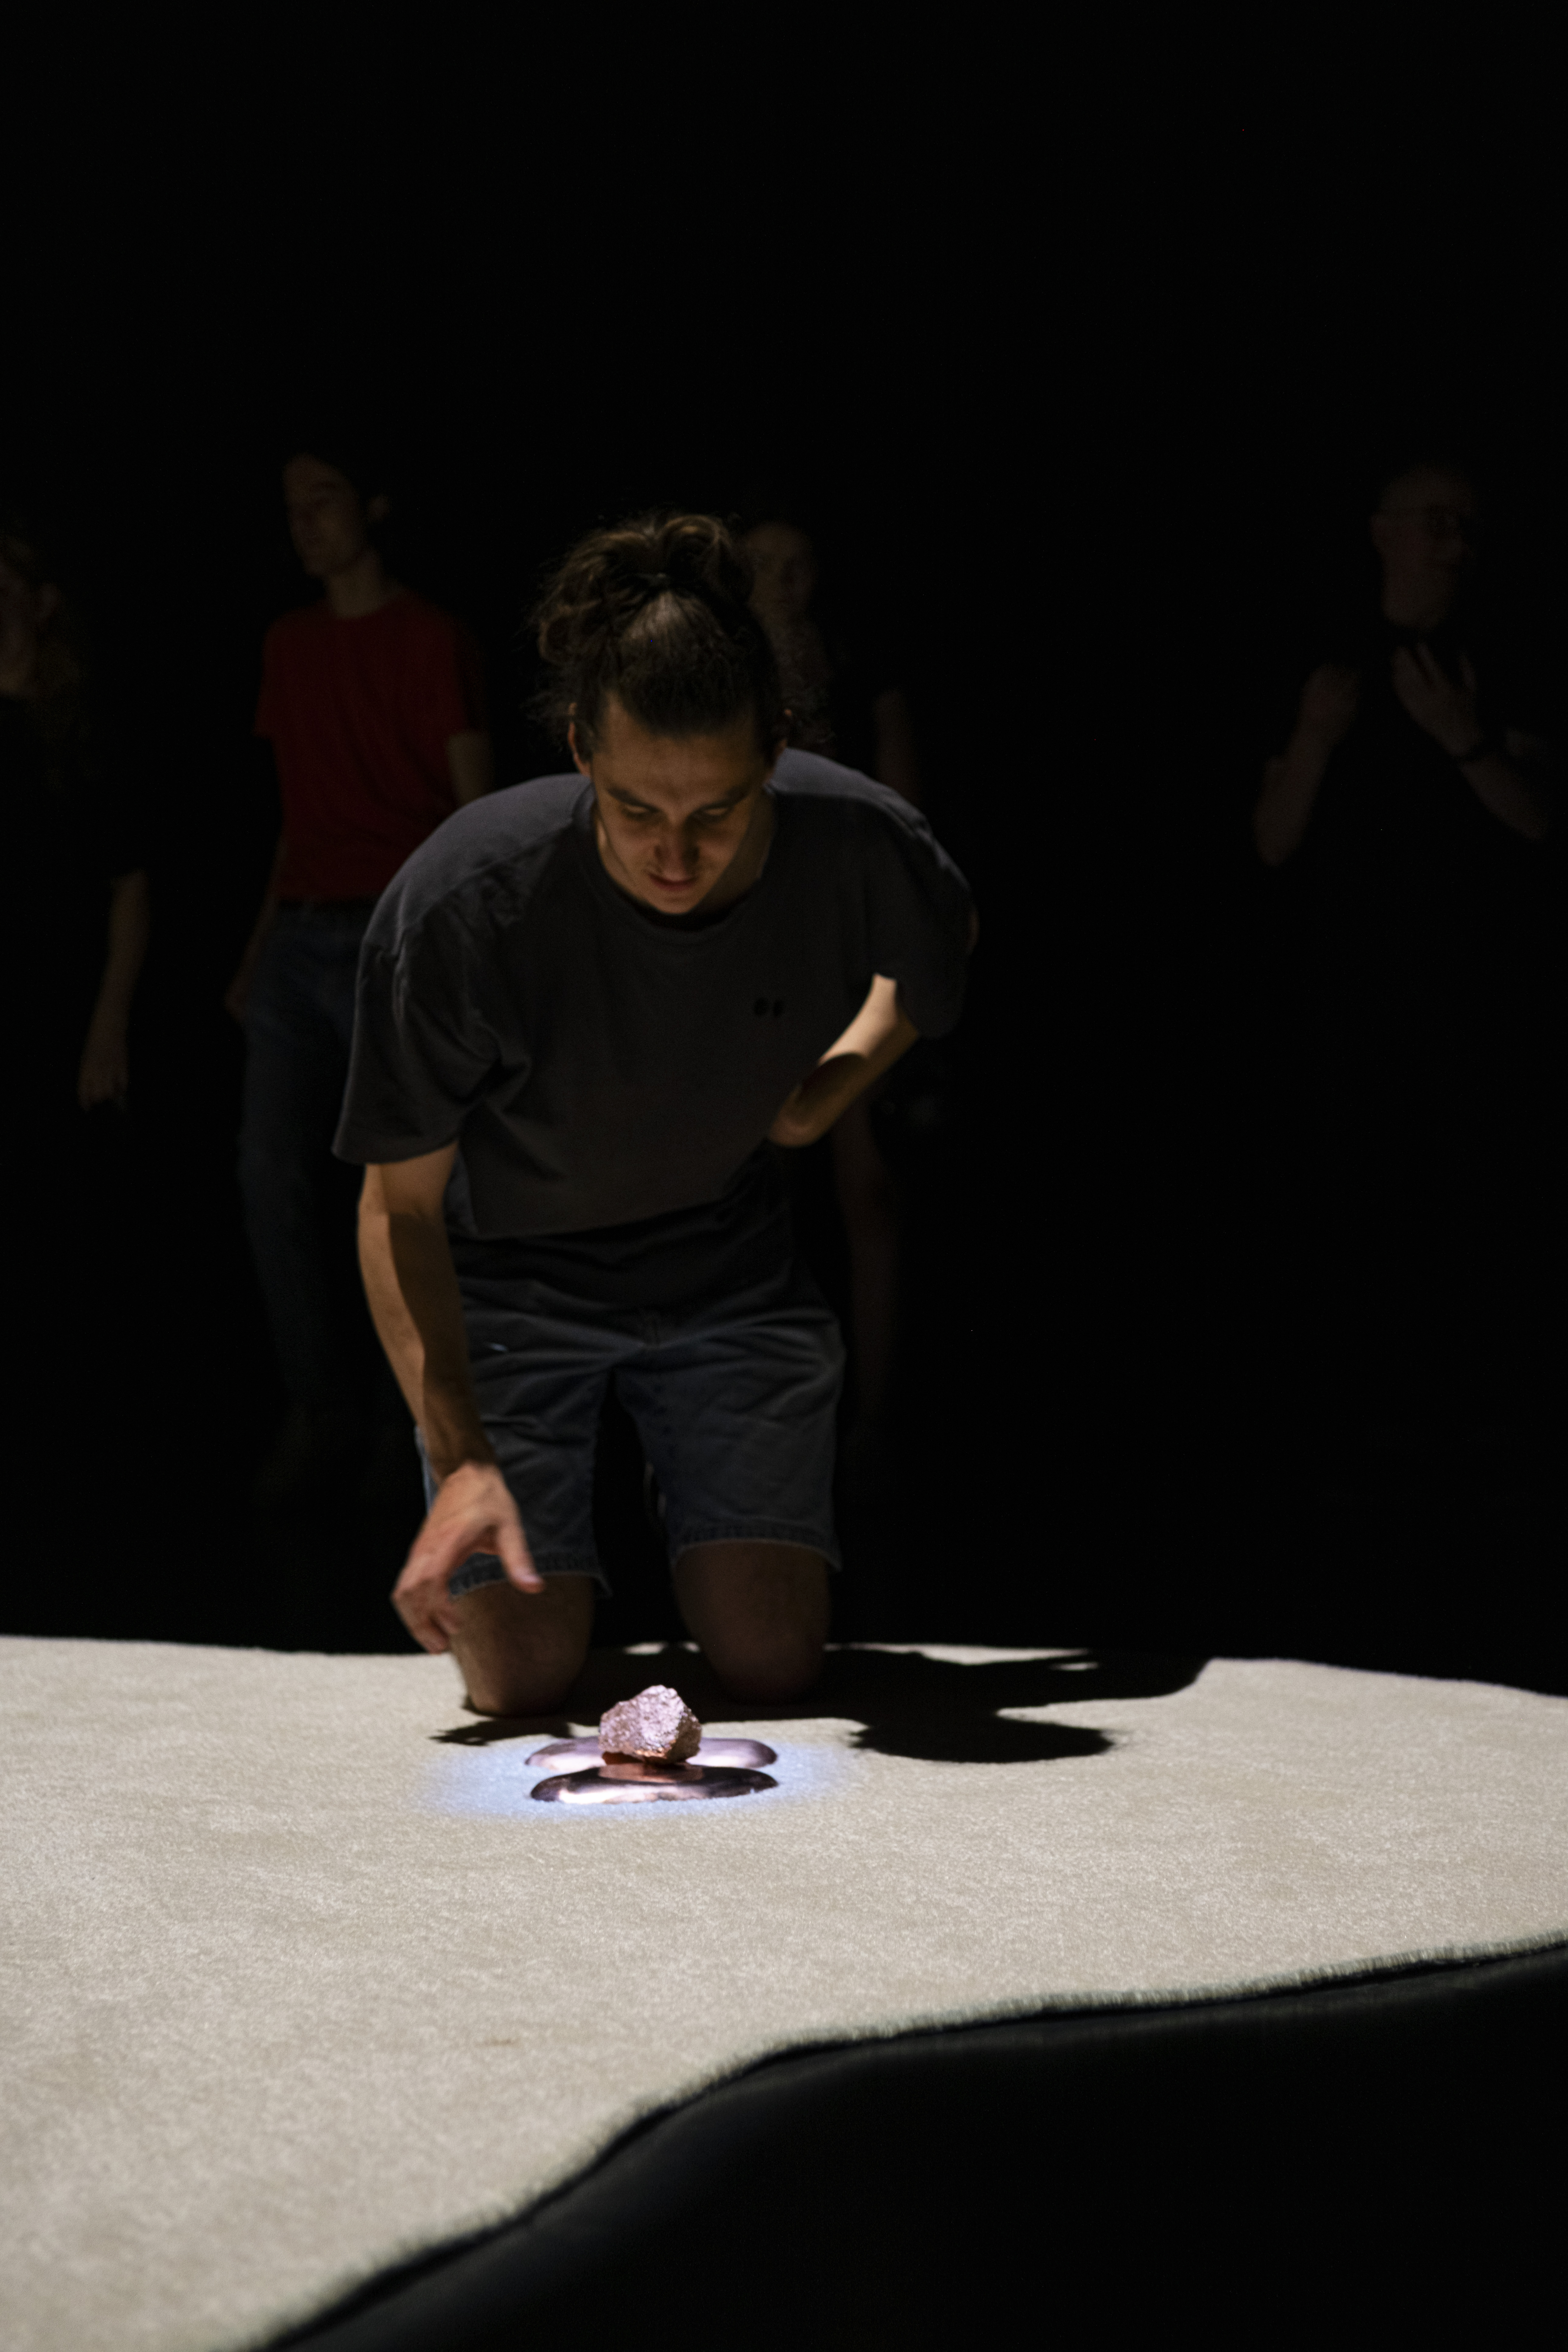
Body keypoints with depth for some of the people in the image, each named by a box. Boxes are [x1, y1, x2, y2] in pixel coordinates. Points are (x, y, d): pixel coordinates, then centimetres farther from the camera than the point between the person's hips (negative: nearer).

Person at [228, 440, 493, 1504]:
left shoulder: (434, 640, -3)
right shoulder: (289, 645, 16)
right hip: (300, 935, 6)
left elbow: (476, 811, -6)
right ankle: (324, 1407, 9)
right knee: (274, 1171, 0)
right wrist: (259, 948, 17)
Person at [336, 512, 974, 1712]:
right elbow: (400, 1205, -21)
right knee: (526, 1678, -7)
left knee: (773, 1659, -4)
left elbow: (940, 951, 4)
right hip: (512, 1274, -2)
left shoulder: (862, 846, -26)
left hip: (726, 1262, 2)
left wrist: (835, 1084, -4)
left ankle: (683, 1475, 30)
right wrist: (459, 1456, -30)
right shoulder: (463, 902, -33)